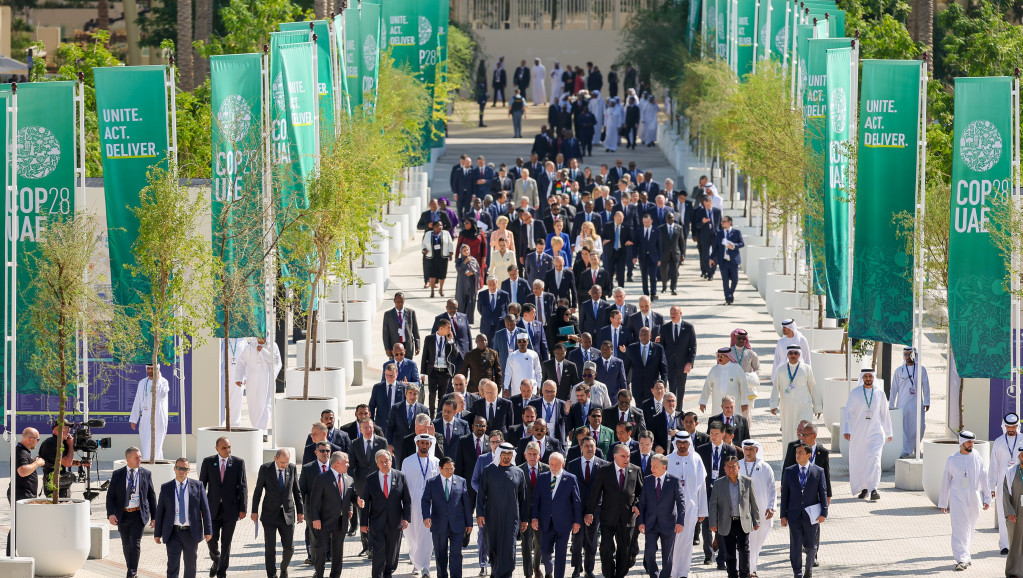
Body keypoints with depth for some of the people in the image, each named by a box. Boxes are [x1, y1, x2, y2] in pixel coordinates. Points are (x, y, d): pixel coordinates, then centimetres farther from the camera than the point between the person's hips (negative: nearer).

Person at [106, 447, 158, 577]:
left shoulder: (146, 474, 2)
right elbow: (110, 495, 0)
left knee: (135, 544, -12)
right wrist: (111, 514, -14)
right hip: (123, 515, 2)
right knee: (126, 545, 11)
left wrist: (154, 517, 7)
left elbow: (151, 496, 8)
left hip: (139, 515, -2)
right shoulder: (117, 474, 1)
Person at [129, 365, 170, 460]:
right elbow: (137, 402, 15)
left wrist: (157, 380, -19)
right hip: (144, 418, 6)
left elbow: (162, 394, -21)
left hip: (158, 417, -6)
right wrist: (133, 419, 12)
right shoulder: (142, 383, 14)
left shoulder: (163, 382, -1)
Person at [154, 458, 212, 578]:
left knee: (190, 565, 11)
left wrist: (208, 530, -4)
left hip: (191, 533, 1)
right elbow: (159, 511, 6)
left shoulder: (197, 486, 2)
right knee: (173, 565, -9)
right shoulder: (166, 488, 3)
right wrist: (157, 533, 5)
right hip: (173, 533, -1)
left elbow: (205, 509, 1)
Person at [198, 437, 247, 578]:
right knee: (211, 540, -1)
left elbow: (243, 486, 0)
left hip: (230, 508, -1)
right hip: (213, 508, 1)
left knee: (226, 543, 1)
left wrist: (243, 508, -6)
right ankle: (216, 562, 28)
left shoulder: (238, 463, 0)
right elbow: (201, 485, 5)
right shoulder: (208, 462, 2)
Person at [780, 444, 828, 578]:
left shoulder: (818, 471, 1)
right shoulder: (789, 471, 4)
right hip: (794, 515, 1)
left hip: (810, 515, -1)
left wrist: (824, 513, -6)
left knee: (811, 546, 6)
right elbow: (785, 494, 5)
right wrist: (783, 515, 1)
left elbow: (823, 493, 1)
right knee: (795, 546, -1)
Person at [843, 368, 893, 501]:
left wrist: (888, 433, 15)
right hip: (858, 434, 0)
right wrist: (846, 430, -9)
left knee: (874, 459, -15)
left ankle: (873, 490, -20)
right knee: (859, 461, 7)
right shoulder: (855, 393, 1)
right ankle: (863, 488, 24)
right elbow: (848, 412, 0)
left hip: (875, 432, 0)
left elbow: (884, 414, 12)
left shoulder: (880, 393, 5)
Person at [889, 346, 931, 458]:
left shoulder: (921, 370, 7)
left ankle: (915, 446, 21)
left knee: (920, 426, -2)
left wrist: (927, 402, -2)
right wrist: (891, 405, 8)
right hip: (902, 404, 0)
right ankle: (905, 451, -7)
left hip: (917, 403, 0)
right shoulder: (899, 371, 8)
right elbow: (894, 389, 11)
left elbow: (926, 386, 6)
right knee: (904, 427, -8)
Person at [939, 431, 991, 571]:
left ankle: (964, 555, 26)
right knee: (959, 528, -12)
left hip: (974, 500, 2)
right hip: (957, 499, -2)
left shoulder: (978, 459, 5)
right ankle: (961, 559, -18)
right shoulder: (952, 460, 2)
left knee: (969, 528, 10)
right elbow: (945, 482, 7)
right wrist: (943, 503, 8)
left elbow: (984, 479, 6)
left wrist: (987, 498, -2)